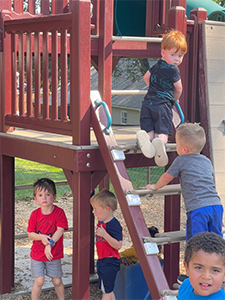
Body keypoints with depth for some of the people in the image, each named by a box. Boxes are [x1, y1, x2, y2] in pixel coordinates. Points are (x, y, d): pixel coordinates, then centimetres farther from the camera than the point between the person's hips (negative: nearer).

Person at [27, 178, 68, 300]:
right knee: (39, 281, -4)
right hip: (37, 254, 0)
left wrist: (50, 244, -29)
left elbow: (60, 230, -19)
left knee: (57, 281, 9)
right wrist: (41, 237, -25)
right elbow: (30, 234, -5)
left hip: (54, 254, 0)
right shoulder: (35, 214, -8)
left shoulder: (59, 212, -12)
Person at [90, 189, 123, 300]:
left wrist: (104, 234, -34)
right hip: (102, 261, 10)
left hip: (110, 262, -10)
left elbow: (118, 245, -27)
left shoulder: (114, 225, -21)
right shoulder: (101, 222, 8)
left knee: (107, 291, -2)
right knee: (108, 290, 17)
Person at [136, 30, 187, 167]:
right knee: (162, 134, -9)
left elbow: (146, 77, 35)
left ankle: (144, 136, -30)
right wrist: (175, 100, 26)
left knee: (150, 133, 5)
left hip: (148, 103, 6)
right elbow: (179, 89, 5)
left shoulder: (157, 65, 19)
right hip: (162, 105, -6)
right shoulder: (173, 69, -4)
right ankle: (160, 142, -43)